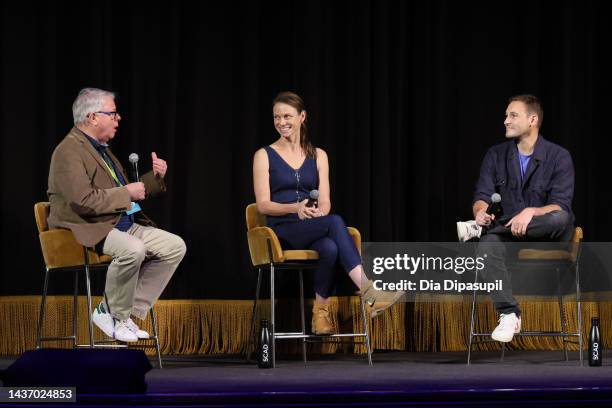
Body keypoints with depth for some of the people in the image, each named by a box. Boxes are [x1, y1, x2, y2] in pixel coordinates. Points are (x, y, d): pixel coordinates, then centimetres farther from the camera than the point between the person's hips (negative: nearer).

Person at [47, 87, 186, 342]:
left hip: (123, 224, 10)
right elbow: (83, 201, -24)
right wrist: (127, 193, -15)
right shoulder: (69, 151, -12)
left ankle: (131, 311, -4)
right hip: (87, 230, -10)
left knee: (175, 246, -5)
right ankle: (114, 316, -15)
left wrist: (155, 178, 14)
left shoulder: (101, 148, 20)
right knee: (132, 249, -36)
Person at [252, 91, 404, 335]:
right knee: (335, 222, -35)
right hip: (282, 231, -3)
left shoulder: (318, 156, 14)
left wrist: (319, 211, -19)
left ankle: (320, 311, -25)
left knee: (331, 248, -38)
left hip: (314, 231, 3)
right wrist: (295, 208, -23)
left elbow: (325, 202, 6)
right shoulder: (265, 156, 5)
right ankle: (368, 292, -46)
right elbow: (263, 205, -4)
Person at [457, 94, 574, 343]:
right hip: (509, 231, 2)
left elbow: (560, 206, -15)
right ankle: (508, 314, -32)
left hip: (546, 235, -2)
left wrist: (531, 212, -34)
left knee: (561, 219, -38)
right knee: (486, 245, -33)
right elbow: (482, 196, 0)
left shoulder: (558, 157, -6)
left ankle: (479, 229, -28)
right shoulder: (496, 155, 5)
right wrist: (480, 211, -25)